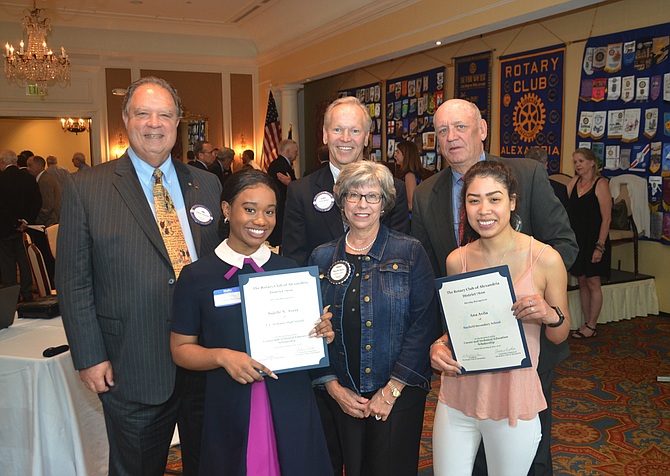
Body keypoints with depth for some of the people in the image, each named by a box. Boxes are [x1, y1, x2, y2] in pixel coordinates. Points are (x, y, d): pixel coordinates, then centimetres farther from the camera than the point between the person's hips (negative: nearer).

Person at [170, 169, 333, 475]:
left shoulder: (290, 270, 5)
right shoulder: (196, 277, -2)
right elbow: (181, 348, 1)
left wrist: (322, 334, -9)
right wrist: (222, 356, -16)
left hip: (291, 411, 2)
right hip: (228, 413, -1)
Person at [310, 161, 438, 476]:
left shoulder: (410, 253, -3)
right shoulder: (322, 258, 4)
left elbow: (424, 324, -9)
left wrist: (391, 390, -13)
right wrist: (334, 387, -4)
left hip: (399, 395, -2)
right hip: (341, 396, 3)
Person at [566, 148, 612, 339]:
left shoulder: (600, 183, -10)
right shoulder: (575, 181, 10)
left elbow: (606, 218, -13)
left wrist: (600, 246, -17)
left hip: (593, 239, -6)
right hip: (576, 238, 6)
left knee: (592, 283, 0)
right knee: (582, 282, 10)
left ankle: (591, 327, 9)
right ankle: (586, 324, 19)